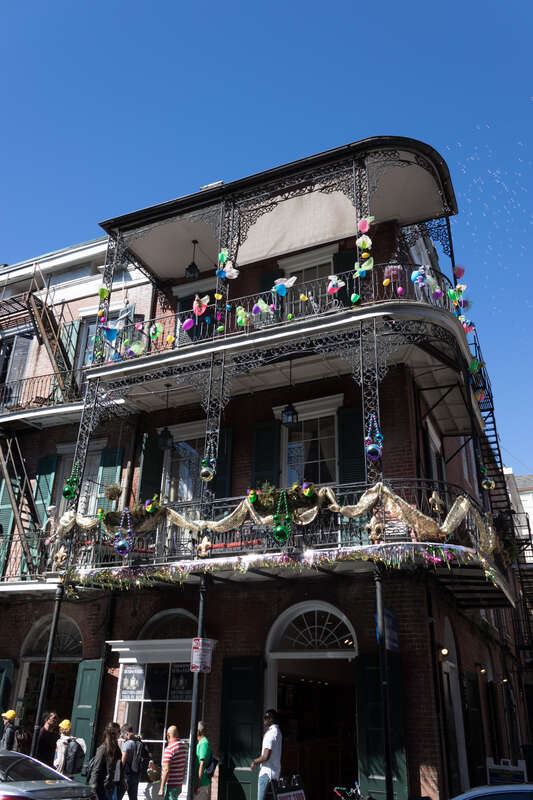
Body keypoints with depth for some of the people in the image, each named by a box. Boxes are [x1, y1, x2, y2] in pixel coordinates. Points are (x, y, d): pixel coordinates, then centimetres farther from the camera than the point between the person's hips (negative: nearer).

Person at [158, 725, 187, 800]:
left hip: (170, 785, -7)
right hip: (179, 784, 7)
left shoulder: (169, 749, -18)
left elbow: (166, 770, -21)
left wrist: (161, 788, -16)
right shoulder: (184, 746, 5)